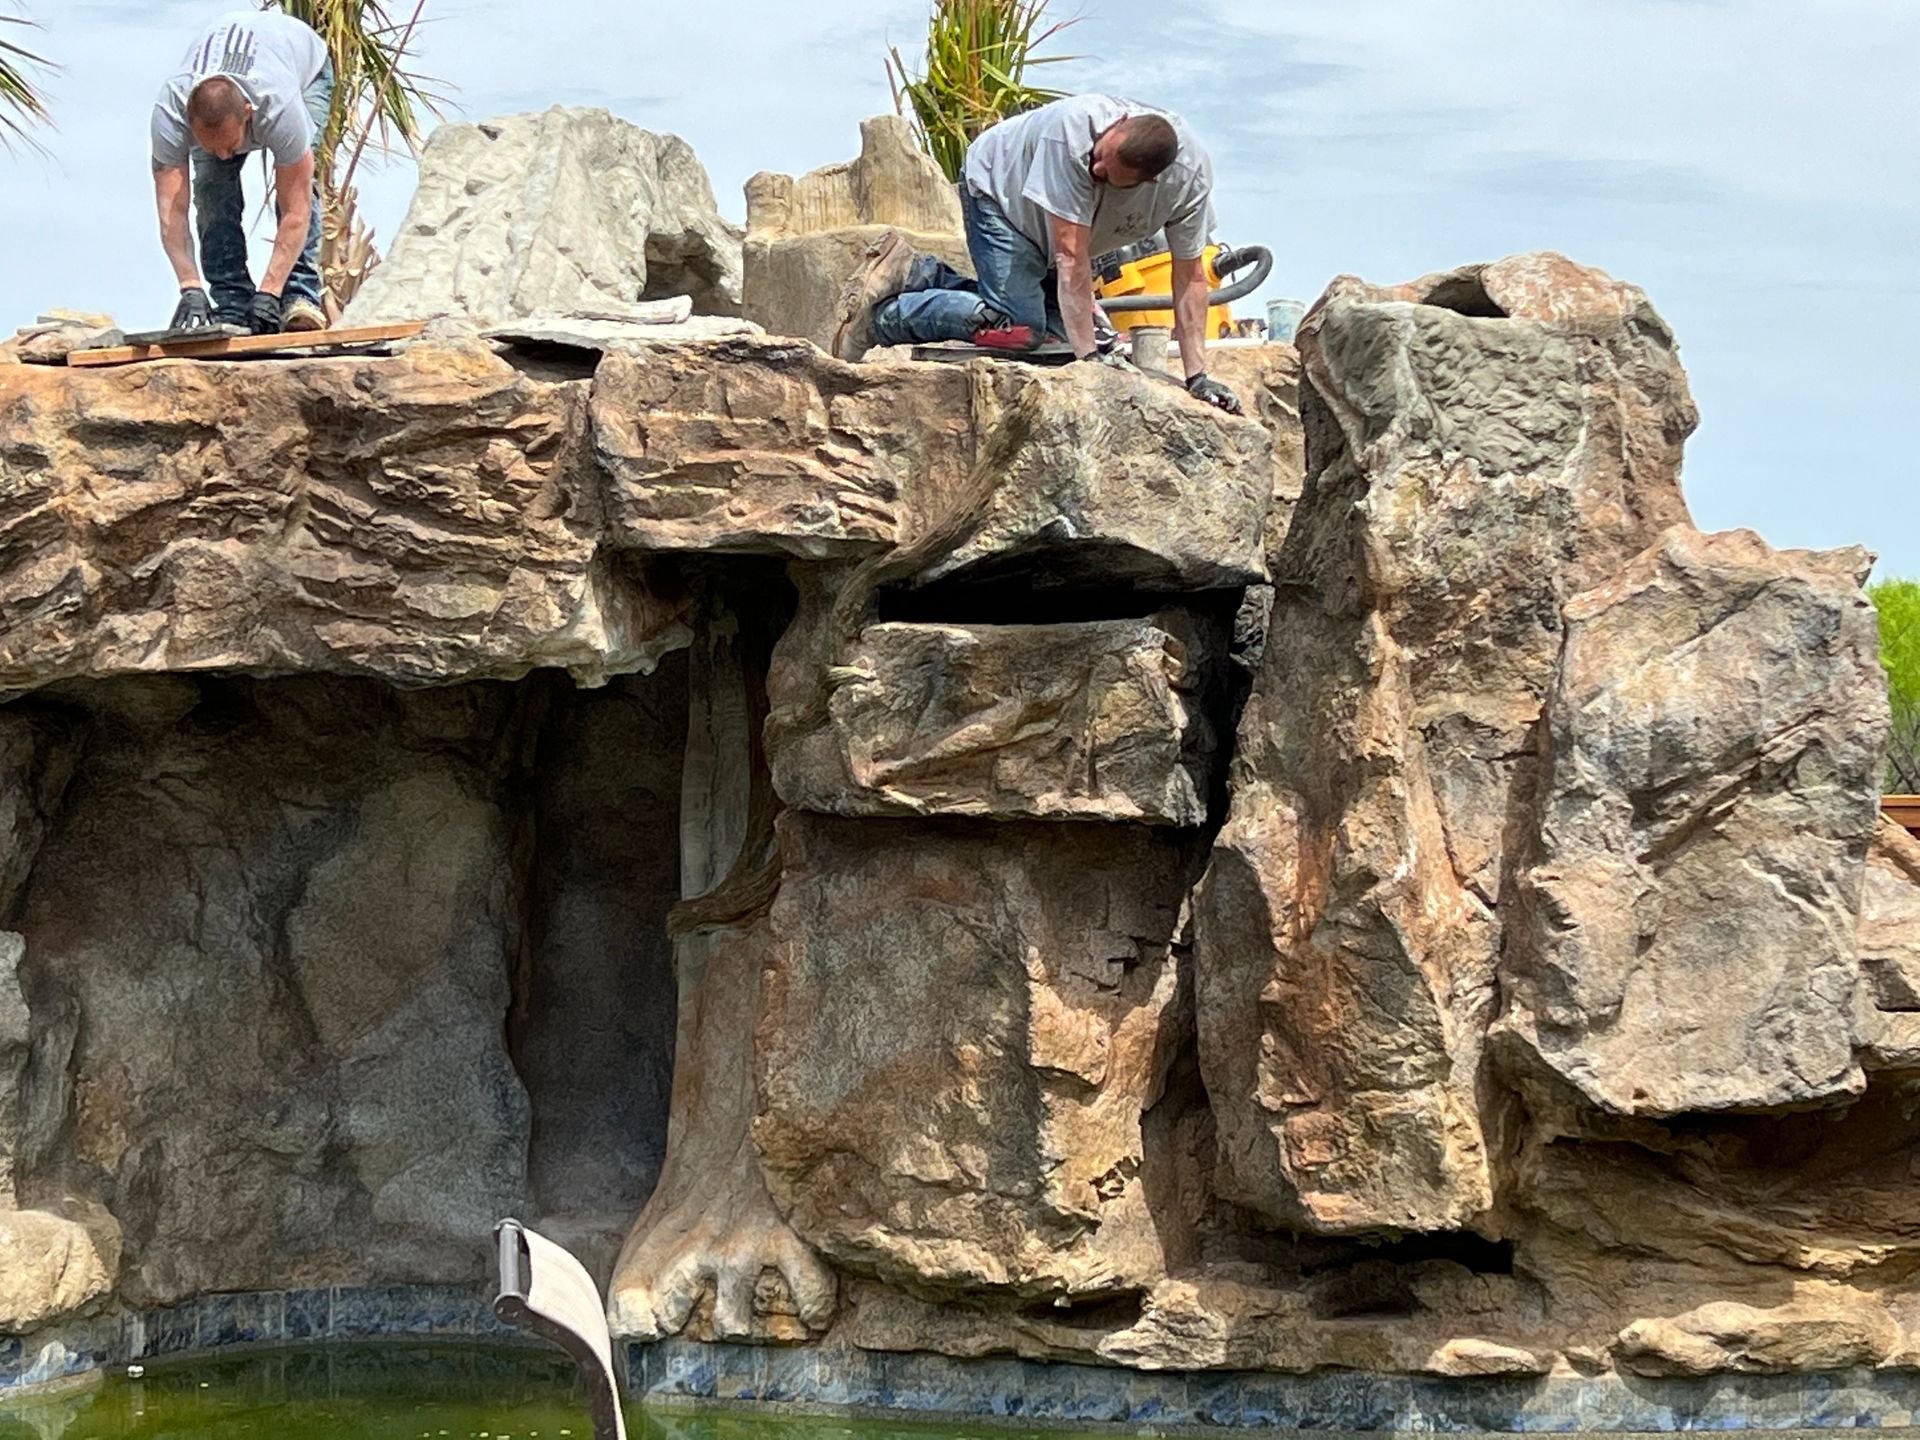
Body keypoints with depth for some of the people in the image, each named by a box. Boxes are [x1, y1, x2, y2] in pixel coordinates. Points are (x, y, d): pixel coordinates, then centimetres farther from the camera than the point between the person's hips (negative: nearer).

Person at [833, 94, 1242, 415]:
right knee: (1020, 327, -21)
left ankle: (917, 275, 11)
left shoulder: (1191, 175, -28)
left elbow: (1190, 276, -18)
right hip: (997, 191, -6)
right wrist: (1089, 358, -41)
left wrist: (1197, 376, -22)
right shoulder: (1072, 132, -43)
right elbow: (1071, 256, -40)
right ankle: (881, 316, -5)